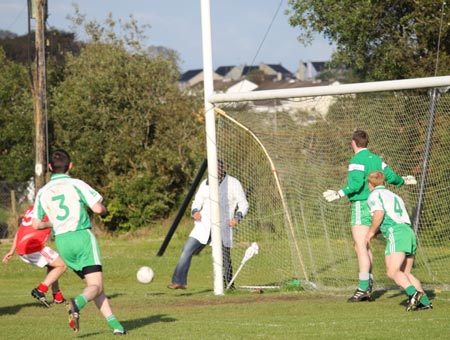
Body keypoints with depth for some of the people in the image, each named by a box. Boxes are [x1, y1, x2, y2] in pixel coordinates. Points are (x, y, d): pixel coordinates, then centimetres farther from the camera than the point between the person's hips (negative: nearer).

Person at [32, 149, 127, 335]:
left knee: (93, 285, 12)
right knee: (96, 286, -8)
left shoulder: (43, 192, 9)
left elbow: (36, 224, 11)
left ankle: (113, 323, 1)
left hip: (62, 241, 5)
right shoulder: (76, 185, -4)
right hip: (82, 236, -5)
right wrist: (103, 209, 13)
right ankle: (77, 303, -39)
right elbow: (98, 208, -11)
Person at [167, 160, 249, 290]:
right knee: (187, 250, -11)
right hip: (204, 224, 3)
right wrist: (195, 211, -7)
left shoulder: (233, 184, 0)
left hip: (223, 227, -3)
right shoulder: (206, 183, 9)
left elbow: (243, 205, 2)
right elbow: (197, 202, 16)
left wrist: (237, 217, -16)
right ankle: (179, 282, -11)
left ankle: (229, 285, 18)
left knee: (225, 258, -1)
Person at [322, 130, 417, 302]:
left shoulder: (357, 160, -11)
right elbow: (390, 176, 16)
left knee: (361, 248, -11)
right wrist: (403, 181, 36)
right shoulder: (375, 159, 14)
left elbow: (357, 183, -22)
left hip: (361, 205, -9)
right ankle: (368, 285, 16)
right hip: (374, 205, 9)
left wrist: (339, 194, -26)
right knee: (363, 247, 17)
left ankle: (363, 288, -16)